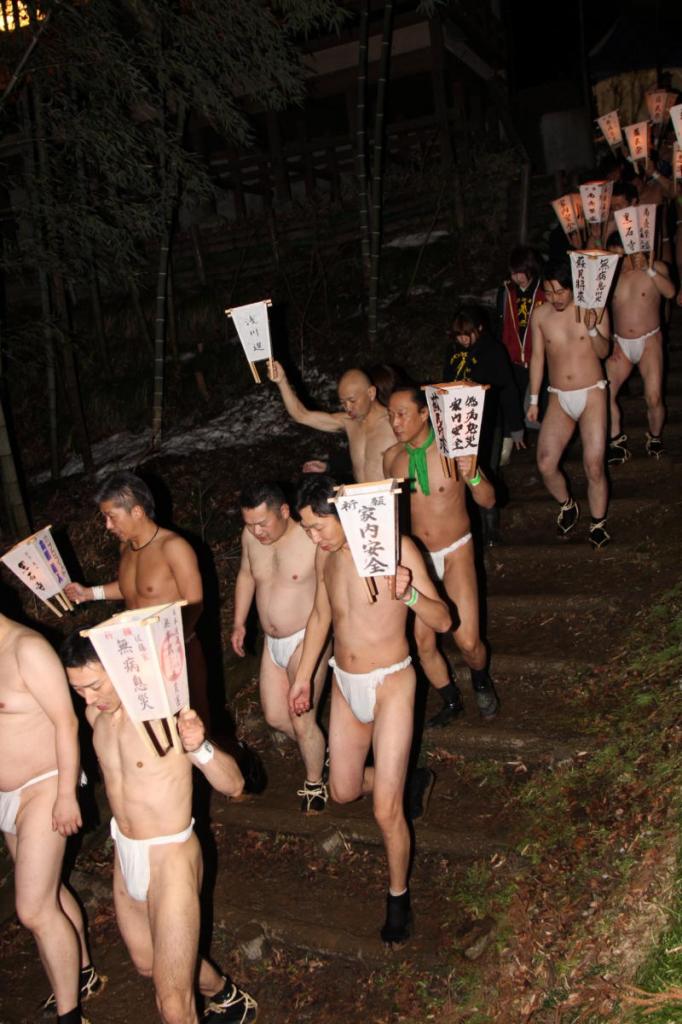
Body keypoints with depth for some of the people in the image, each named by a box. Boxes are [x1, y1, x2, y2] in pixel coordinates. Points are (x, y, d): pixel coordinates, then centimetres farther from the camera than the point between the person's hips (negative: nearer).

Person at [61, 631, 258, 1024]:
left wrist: (200, 747, -42)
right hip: (125, 856, 8)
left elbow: (234, 786, -26)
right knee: (147, 963, 28)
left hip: (170, 860, -8)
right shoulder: (96, 713, -4)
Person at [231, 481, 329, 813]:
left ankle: (315, 784, 22)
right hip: (272, 642, 7)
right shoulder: (250, 536, -3)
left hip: (306, 640, -7)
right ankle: (318, 752, 40)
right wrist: (238, 623, 13)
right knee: (274, 715, 13)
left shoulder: (313, 540, -23)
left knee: (301, 720, -4)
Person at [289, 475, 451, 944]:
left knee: (385, 810, -4)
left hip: (390, 685, -6)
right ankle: (407, 778, 45)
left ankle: (398, 894, 22)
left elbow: (443, 621, -18)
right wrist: (304, 675, 20)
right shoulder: (327, 555, 0)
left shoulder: (396, 548, -18)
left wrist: (408, 594, -38)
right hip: (345, 685, 6)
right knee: (344, 791, 16)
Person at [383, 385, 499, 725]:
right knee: (422, 642, 4)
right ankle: (451, 703, 30)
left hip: (455, 552, -3)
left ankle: (481, 681, 27)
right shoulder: (392, 457, -4)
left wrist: (472, 477, -30)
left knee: (467, 641, -9)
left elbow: (488, 501, -11)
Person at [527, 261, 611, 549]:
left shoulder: (593, 308, -6)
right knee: (545, 465, -9)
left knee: (594, 466, -8)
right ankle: (567, 505, 22)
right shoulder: (540, 315, 1)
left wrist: (592, 329, -30)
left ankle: (598, 524, 14)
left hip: (591, 395, -2)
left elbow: (603, 352, -10)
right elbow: (537, 357, 8)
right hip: (559, 399, 3)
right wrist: (534, 399, 8)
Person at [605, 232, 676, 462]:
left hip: (649, 341, -2)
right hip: (620, 343, 3)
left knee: (654, 398, -12)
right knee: (605, 393, -12)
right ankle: (617, 442, 4)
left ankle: (654, 437, 15)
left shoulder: (655, 267, -2)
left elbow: (670, 292, -20)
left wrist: (647, 269, -26)